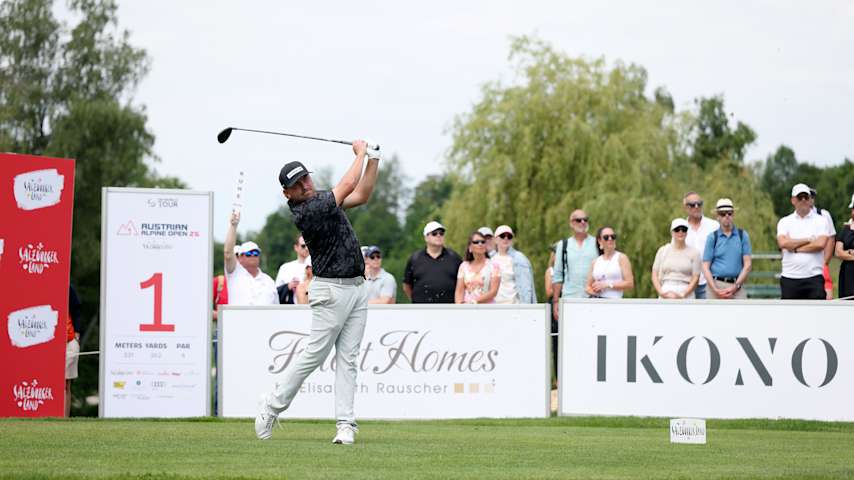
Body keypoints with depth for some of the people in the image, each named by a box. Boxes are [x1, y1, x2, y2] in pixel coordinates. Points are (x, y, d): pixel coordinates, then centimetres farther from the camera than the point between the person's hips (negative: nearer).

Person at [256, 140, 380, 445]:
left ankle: (345, 424, -3)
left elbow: (361, 195, 20)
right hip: (332, 290, -8)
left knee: (348, 358, 1)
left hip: (357, 288, 8)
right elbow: (348, 185, -14)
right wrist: (360, 153, 1)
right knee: (315, 354, -6)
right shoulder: (305, 212, -16)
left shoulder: (322, 200, 12)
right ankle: (270, 409, 7)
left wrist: (373, 159, 10)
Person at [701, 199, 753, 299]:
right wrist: (716, 290, -9)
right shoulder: (712, 237, 7)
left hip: (737, 285, 1)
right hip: (716, 285, -1)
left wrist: (736, 286, -7)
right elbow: (705, 267, 3)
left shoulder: (743, 236, 9)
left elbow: (748, 264, 5)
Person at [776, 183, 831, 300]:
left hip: (814, 278, -2)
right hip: (790, 278, 2)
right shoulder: (785, 222, 9)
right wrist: (808, 240, -8)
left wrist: (795, 248, -5)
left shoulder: (820, 220, 5)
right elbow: (783, 243, -9)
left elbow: (820, 244, -11)